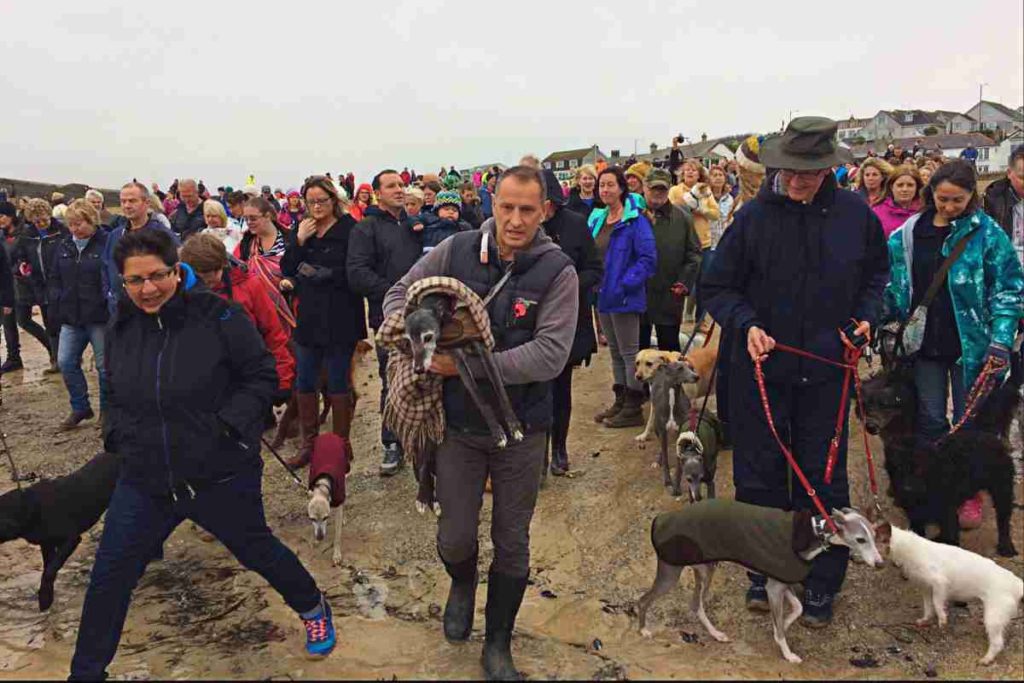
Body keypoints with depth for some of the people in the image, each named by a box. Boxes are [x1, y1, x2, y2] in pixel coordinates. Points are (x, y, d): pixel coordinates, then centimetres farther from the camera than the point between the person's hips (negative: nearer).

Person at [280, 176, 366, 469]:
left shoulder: (349, 229, -8)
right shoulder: (301, 230, 10)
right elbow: (286, 270, 6)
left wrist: (324, 274, -22)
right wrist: (299, 241, -7)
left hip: (340, 319, -5)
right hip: (308, 317, 5)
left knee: (338, 383, 4)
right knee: (304, 383, 10)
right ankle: (308, 444, 23)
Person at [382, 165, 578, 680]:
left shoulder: (557, 272, -13)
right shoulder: (455, 251, -6)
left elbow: (550, 354, -22)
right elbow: (399, 295, 5)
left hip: (521, 430, -1)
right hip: (459, 424, 1)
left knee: (512, 545, 13)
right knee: (455, 538, 10)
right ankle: (462, 585, 48)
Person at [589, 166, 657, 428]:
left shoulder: (635, 220, -13)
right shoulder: (596, 220, 10)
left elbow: (648, 258, -18)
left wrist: (626, 284, -21)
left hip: (624, 298, -8)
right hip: (603, 296, 8)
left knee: (629, 352, 1)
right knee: (615, 351, 16)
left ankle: (634, 409, 10)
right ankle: (620, 401, 27)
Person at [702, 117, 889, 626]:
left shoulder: (855, 215, -4)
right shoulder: (755, 215, -9)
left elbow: (877, 273, 14)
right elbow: (716, 286, -3)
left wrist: (866, 316, -3)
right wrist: (746, 324, -18)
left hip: (826, 369, 1)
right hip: (761, 368, -1)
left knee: (824, 479, 9)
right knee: (759, 477, 10)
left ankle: (822, 584, 27)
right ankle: (765, 573, 29)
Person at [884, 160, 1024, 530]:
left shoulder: (987, 232, -6)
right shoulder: (910, 233, 1)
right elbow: (895, 287, 9)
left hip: (970, 343, -2)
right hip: (925, 343, 2)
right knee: (930, 420, 9)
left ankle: (969, 495, 26)